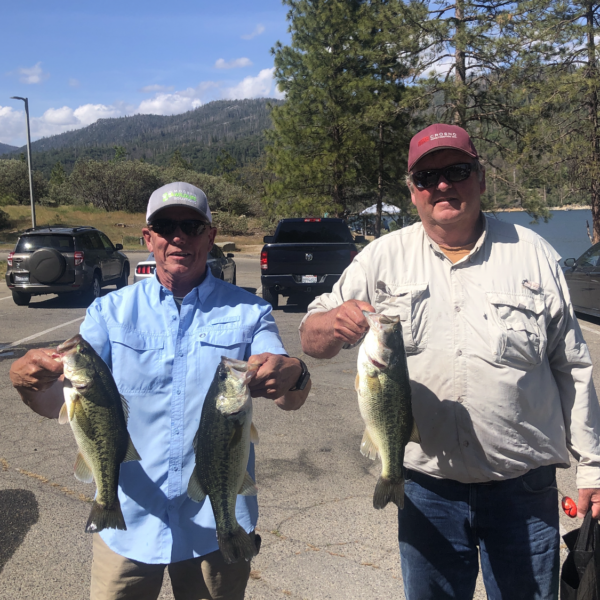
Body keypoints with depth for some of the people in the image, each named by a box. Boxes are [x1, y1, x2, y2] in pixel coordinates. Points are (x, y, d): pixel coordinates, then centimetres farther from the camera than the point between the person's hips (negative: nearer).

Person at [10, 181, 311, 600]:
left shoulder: (247, 312, -3)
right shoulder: (112, 311, 1)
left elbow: (292, 399, -14)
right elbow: (59, 403, -7)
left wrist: (291, 376, -38)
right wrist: (30, 382, -30)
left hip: (217, 525, 0)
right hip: (128, 520, 1)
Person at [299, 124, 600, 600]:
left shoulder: (533, 254, 1)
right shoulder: (384, 257, 0)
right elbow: (311, 337, -1)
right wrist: (335, 322, -25)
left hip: (523, 488, 0)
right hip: (427, 489, 1)